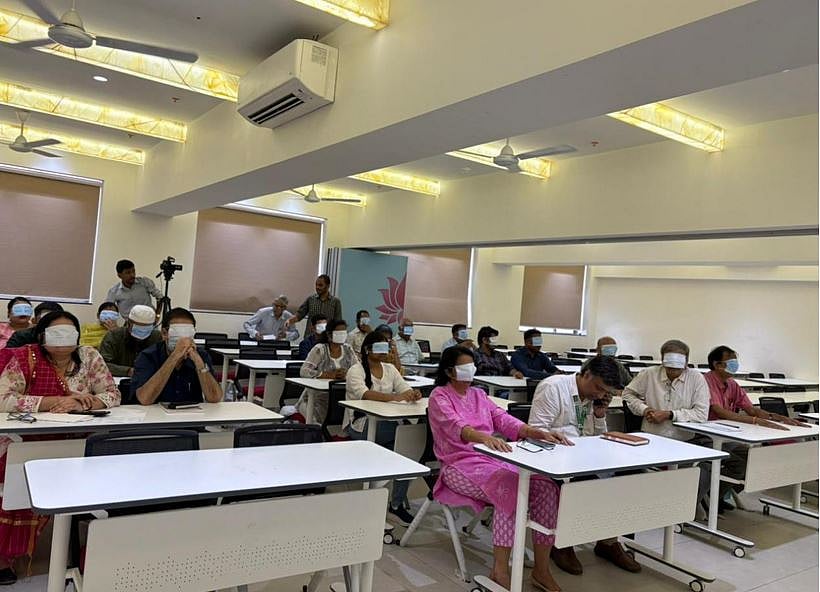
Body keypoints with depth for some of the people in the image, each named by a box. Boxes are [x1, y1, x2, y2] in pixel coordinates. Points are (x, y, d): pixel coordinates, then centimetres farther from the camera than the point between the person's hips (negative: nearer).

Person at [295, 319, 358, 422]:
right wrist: (329, 375, -25)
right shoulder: (319, 349, -6)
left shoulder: (348, 349, 7)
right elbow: (304, 371, -16)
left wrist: (347, 374, -19)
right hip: (318, 396, -4)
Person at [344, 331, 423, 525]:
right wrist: (395, 397, -41)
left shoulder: (390, 369, 14)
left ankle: (397, 504, -9)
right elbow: (364, 394, -26)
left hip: (386, 424, 6)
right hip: (360, 425, -6)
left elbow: (404, 389, 3)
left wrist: (413, 394, -24)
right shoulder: (356, 371, -6)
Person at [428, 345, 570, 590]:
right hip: (461, 465, -6)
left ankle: (542, 569, -12)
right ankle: (500, 570, -24)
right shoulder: (439, 396, -2)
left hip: (492, 459, 6)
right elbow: (456, 426, -22)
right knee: (511, 487, -33)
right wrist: (485, 437, -43)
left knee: (546, 485, -18)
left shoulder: (478, 395, 18)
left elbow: (504, 420, 5)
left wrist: (540, 433, -13)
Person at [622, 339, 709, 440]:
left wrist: (669, 415, -12)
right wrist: (644, 409, 0)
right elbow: (628, 393, 18)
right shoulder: (649, 374, 5)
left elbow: (702, 414, -6)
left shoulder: (696, 378, -1)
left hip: (683, 440, 1)